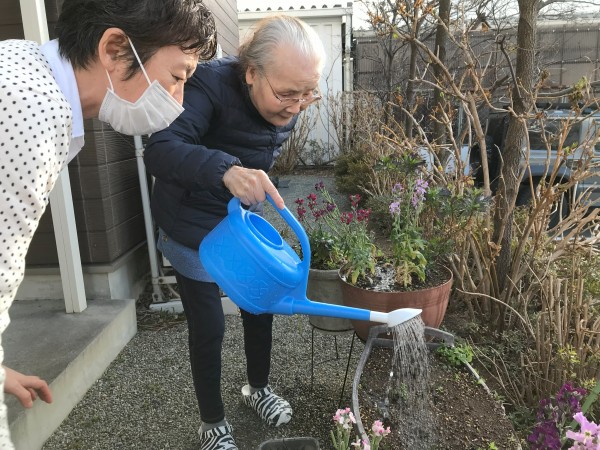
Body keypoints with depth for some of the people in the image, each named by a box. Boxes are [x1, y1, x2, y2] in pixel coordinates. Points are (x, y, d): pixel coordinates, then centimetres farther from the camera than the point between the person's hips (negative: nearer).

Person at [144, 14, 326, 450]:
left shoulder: (286, 105, -9)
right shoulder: (212, 84, -30)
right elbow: (160, 150, -43)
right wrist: (225, 169, -59)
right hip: (193, 230, -5)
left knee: (261, 308, 15)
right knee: (209, 328, 3)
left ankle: (258, 387, 43)